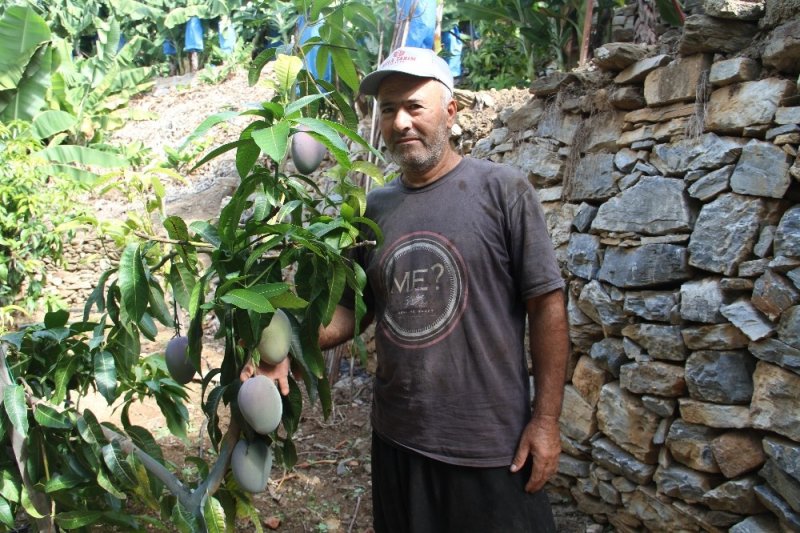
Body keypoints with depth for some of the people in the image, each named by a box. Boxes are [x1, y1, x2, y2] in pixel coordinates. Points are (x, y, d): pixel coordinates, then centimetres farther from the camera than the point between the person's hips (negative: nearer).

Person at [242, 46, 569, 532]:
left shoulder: (502, 190, -9)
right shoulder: (373, 210, 5)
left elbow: (546, 303, -9)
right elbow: (351, 309, 9)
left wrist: (546, 419, -11)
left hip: (490, 443, -4)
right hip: (396, 438, 5)